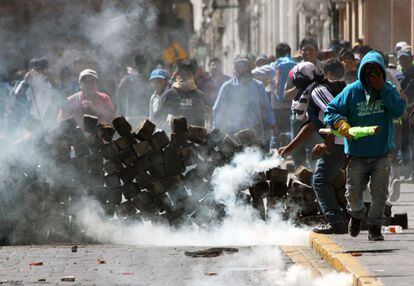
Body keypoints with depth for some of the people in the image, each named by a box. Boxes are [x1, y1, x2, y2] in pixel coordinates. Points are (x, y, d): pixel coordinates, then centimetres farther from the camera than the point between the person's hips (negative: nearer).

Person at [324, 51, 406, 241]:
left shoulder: (389, 89, 1)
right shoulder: (352, 91, -4)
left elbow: (399, 110, -14)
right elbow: (330, 111, -1)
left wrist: (382, 89, -18)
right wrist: (341, 123, -22)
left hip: (382, 154, 0)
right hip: (357, 155, 0)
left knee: (379, 193, -4)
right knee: (353, 193, 4)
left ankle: (375, 226, 15)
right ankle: (356, 214, 37)